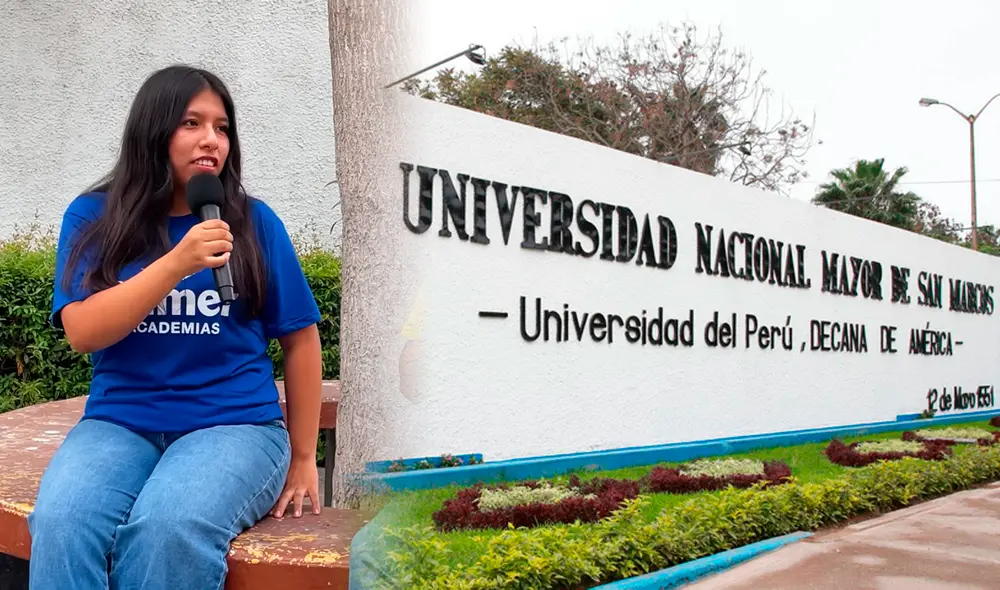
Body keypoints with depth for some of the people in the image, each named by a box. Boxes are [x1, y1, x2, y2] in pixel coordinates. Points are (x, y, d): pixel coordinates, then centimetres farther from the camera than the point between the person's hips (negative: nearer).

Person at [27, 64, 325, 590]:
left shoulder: (253, 222, 4)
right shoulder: (93, 217, 6)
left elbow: (300, 339, 8)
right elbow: (82, 331, -6)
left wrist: (302, 457, 8)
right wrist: (176, 263, -18)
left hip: (235, 423, -1)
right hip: (119, 422, 1)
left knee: (168, 527, -32)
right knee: (61, 523, -30)